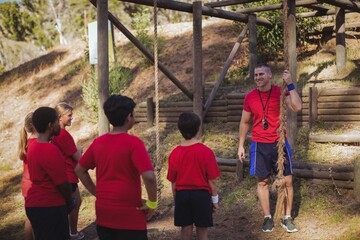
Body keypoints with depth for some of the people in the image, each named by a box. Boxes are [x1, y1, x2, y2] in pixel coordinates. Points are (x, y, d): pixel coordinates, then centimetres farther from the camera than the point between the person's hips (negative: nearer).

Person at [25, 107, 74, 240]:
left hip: (34, 204, 9)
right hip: (50, 207, -9)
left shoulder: (33, 146, 7)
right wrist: (69, 202, 1)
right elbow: (63, 183, -17)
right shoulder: (50, 150, -21)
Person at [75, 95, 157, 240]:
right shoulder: (133, 143, -15)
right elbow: (149, 177, -24)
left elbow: (79, 170, 13)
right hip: (129, 214, -6)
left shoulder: (98, 142, 3)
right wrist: (152, 204, -11)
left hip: (103, 212, 6)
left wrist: (97, 193, 14)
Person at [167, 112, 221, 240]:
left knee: (186, 229, 12)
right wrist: (215, 199, 2)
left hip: (182, 195, 2)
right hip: (201, 195, -2)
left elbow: (173, 182, 1)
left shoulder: (175, 153, -5)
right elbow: (212, 181, -10)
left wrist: (176, 199, 13)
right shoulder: (206, 152, -13)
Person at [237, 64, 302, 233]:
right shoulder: (250, 97, -1)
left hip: (279, 143, -1)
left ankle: (287, 218, 14)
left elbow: (297, 107, -22)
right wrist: (241, 145, 8)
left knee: (287, 181, 2)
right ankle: (267, 217, 18)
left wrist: (290, 85, -23)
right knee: (262, 182, 6)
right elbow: (245, 122, 9)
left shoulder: (280, 92, -5)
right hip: (259, 146, 1)